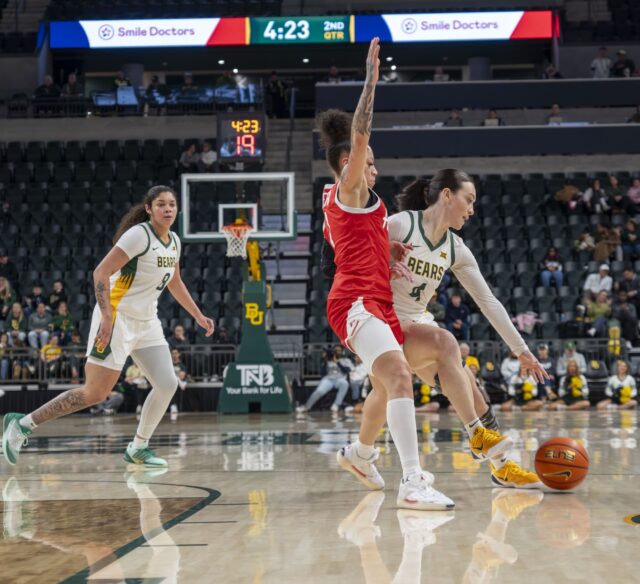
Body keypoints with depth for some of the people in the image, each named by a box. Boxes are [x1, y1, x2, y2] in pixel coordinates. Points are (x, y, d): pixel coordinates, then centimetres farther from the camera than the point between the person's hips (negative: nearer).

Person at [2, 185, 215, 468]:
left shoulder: (174, 241, 9)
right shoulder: (139, 235, -16)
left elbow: (175, 283, 26)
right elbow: (101, 272, -20)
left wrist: (198, 315, 24)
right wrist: (107, 316, -27)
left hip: (146, 322, 8)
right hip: (117, 319, -8)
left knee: (167, 385, -2)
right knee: (95, 393, -9)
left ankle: (138, 448, 13)